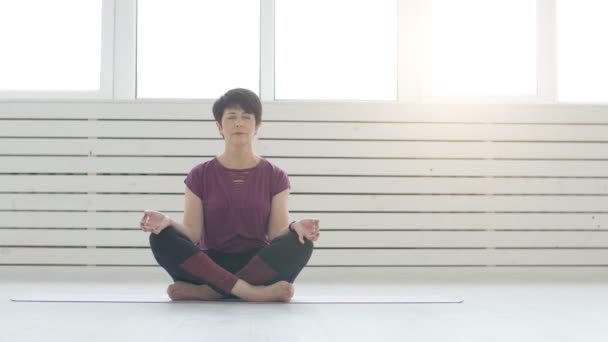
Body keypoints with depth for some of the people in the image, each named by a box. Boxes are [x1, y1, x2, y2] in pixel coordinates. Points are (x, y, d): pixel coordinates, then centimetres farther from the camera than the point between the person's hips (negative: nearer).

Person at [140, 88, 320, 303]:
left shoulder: (275, 177, 6)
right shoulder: (200, 175, 7)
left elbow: (277, 235, -3)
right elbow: (192, 234, -2)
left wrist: (296, 227, -27)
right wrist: (167, 222, -24)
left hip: (259, 266, 0)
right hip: (211, 266, 0)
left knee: (301, 243, -29)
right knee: (162, 238, -26)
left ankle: (210, 290, -31)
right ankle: (252, 292, -34)